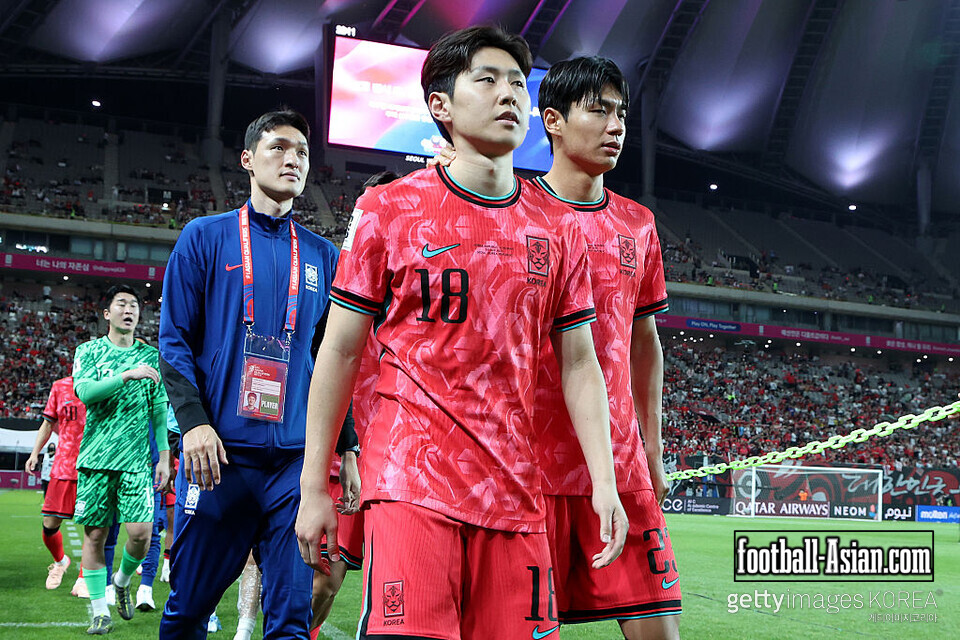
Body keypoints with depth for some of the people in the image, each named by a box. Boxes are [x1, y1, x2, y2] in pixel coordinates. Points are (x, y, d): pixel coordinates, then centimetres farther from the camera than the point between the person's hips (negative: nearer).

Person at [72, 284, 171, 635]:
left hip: (136, 460, 1)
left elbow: (160, 411, 13)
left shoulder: (151, 355, 11)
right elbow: (84, 391, -11)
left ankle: (122, 580, 20)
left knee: (141, 532, -10)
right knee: (95, 534, 1)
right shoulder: (89, 351, 7)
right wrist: (128, 375, -22)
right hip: (96, 457, -1)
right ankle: (100, 611, 12)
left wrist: (164, 456, 7)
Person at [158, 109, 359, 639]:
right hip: (219, 451, -2)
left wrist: (347, 448, 11)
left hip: (296, 457, 2)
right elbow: (174, 339, 2)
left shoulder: (322, 257, 14)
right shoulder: (206, 237, 6)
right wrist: (194, 420, -12)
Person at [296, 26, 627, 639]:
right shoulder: (388, 209, 2)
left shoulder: (559, 229, 10)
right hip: (411, 479, -3)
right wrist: (315, 487, 1)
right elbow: (340, 352, 3)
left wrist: (605, 484, 2)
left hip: (515, 490, 4)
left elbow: (579, 365, 11)